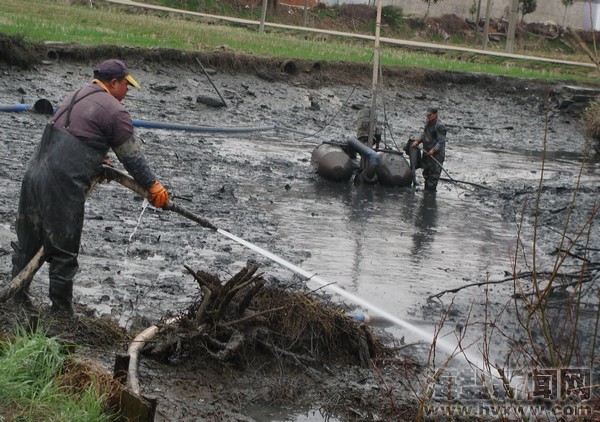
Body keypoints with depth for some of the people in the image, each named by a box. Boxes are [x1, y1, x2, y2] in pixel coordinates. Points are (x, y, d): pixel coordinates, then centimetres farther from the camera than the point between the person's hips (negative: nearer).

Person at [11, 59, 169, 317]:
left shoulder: (75, 97, 21)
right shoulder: (113, 110, -6)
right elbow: (132, 157, -3)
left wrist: (96, 160, 30)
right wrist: (153, 186, 6)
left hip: (34, 177, 8)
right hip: (62, 188, -8)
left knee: (27, 243, 18)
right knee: (63, 252, 3)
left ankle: (18, 299, 29)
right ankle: (61, 312, 12)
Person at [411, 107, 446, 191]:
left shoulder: (439, 126, -19)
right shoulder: (428, 122, 9)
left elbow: (441, 142, -21)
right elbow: (424, 135, 16)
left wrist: (433, 150, -32)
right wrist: (417, 141, 0)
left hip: (436, 154, -9)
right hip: (427, 152, 9)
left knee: (433, 174, -5)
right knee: (426, 173, 20)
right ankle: (426, 190, 32)